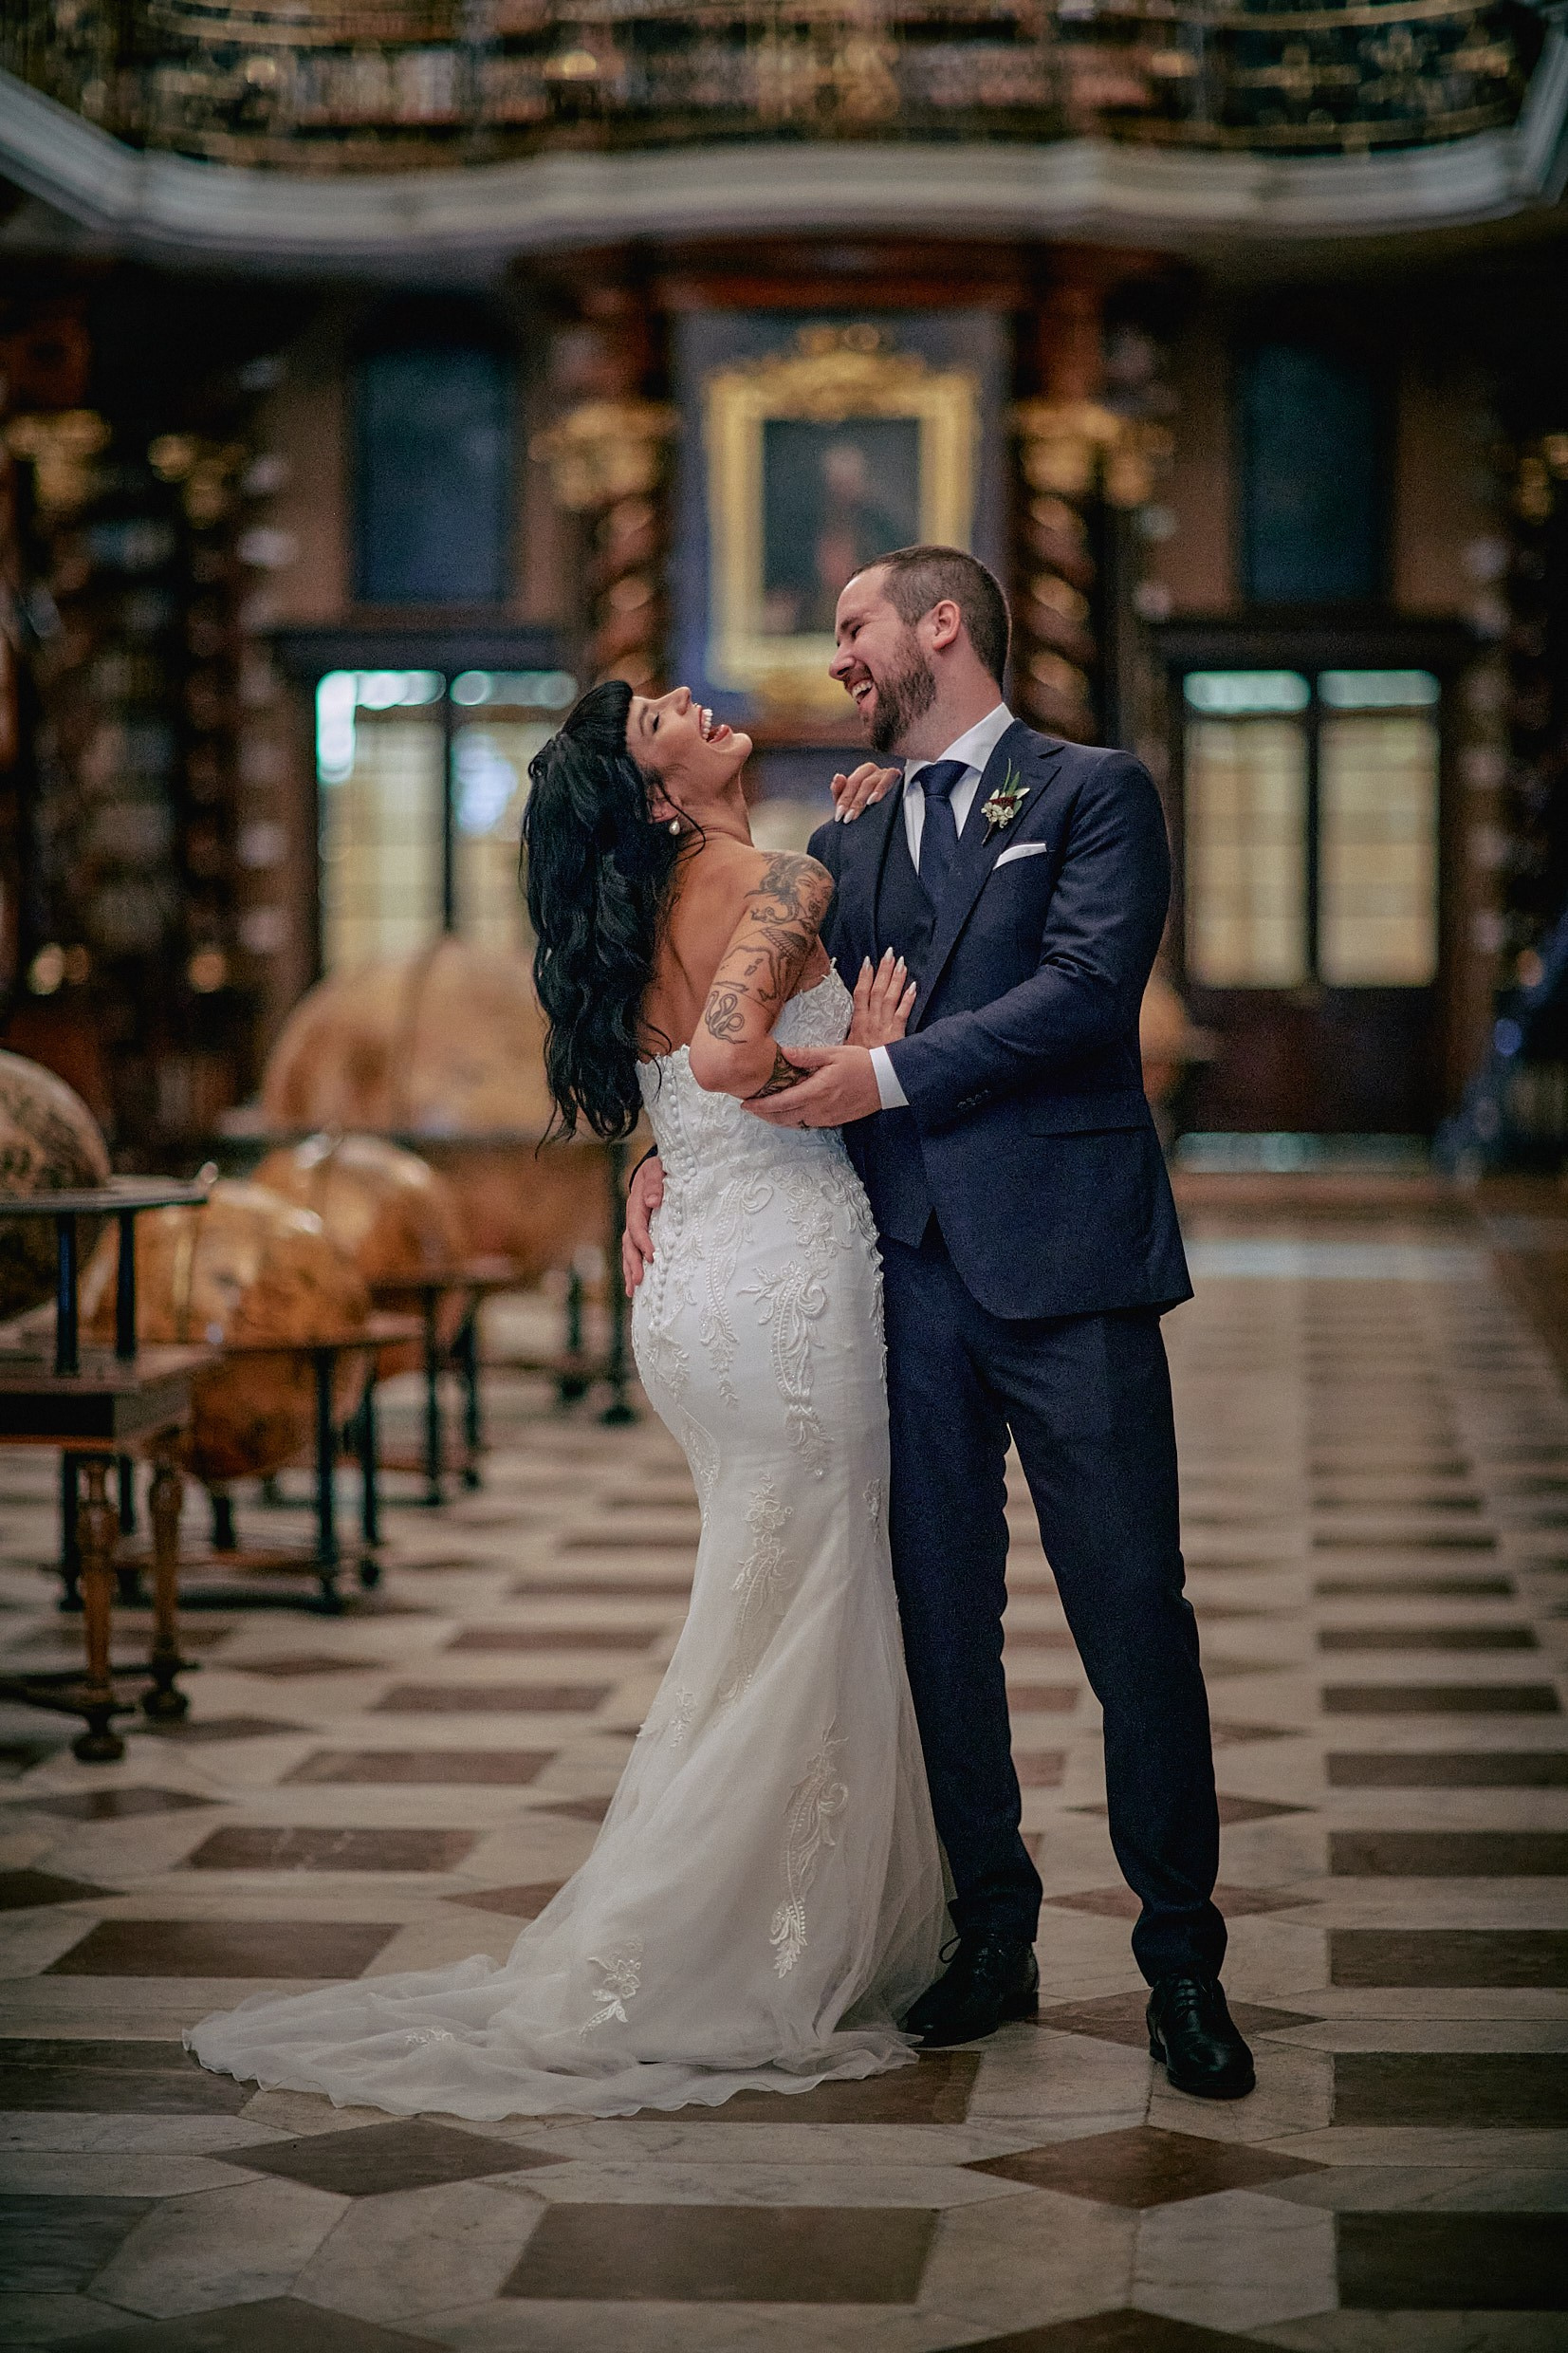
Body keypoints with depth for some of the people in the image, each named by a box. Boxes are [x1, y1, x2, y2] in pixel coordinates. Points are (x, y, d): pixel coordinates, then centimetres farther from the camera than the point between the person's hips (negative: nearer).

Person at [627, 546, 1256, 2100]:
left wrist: (890, 1076, -13)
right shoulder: (845, 838, 19)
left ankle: (1182, 1963, 5)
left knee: (1133, 1610, -4)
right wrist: (669, 1155, 4)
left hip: (1062, 1264, -5)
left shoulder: (1094, 794, 3)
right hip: (905, 1267, 5)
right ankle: (991, 1938, 18)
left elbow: (1085, 988, -10)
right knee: (940, 1612, 6)